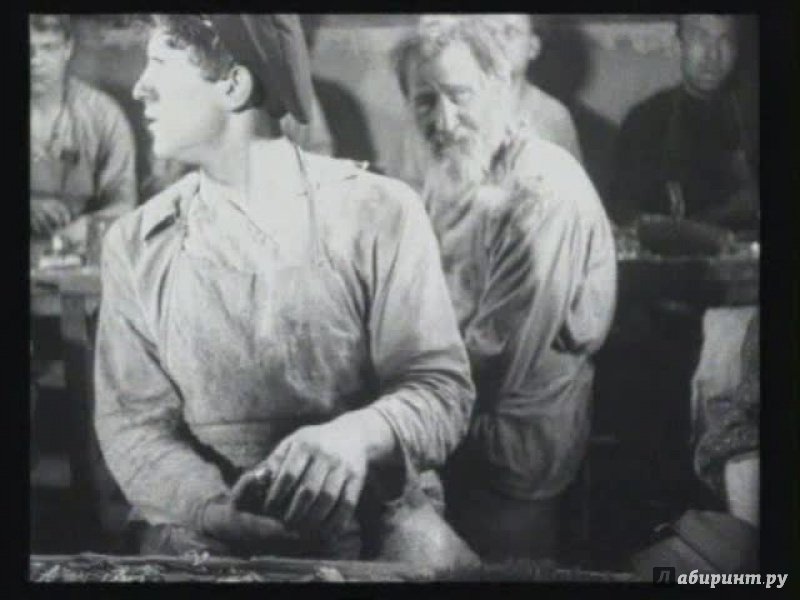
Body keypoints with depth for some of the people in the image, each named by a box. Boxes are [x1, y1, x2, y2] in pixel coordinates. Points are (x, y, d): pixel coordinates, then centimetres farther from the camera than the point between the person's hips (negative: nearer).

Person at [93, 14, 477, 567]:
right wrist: (216, 510, -20)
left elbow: (440, 387, -5)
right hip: (205, 535, 1)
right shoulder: (136, 245, 5)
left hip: (369, 518, 0)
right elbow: (133, 423, 1)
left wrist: (358, 435, -27)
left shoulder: (379, 211, -2)